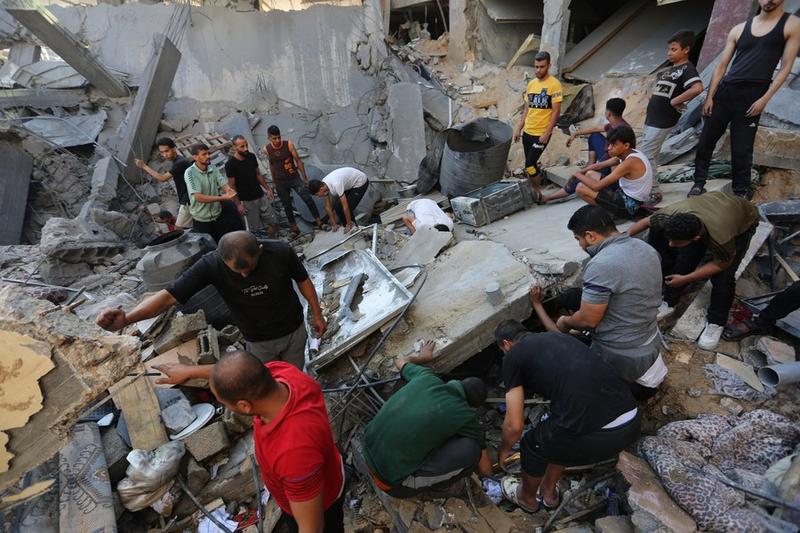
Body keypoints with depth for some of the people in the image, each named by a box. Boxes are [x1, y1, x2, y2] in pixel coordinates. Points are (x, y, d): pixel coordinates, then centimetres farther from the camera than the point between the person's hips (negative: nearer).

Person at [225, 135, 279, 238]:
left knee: (274, 222, 6)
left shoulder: (251, 156, 1)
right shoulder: (230, 164, -14)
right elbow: (232, 186, -11)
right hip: (246, 201, -5)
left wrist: (267, 188, 13)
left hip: (261, 196, 5)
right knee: (253, 229, 4)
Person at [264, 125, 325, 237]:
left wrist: (305, 177, -4)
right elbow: (271, 165, 8)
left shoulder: (288, 144, -11)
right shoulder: (266, 149, -5)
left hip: (295, 178, -2)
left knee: (308, 199, -11)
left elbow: (298, 160, -5)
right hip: (280, 182, 2)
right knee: (287, 206, 8)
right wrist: (274, 182, 13)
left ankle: (319, 222, 2)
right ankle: (294, 229, 20)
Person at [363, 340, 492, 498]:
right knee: (470, 449, -8)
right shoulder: (466, 416, -9)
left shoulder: (427, 376, 1)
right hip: (393, 482, -6)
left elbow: (400, 361, 25)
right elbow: (486, 470, 6)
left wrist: (423, 357, 43)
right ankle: (432, 485, 13)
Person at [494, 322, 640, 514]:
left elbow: (514, 425, 8)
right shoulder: (558, 337, 25)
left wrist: (503, 451, 30)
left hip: (595, 434, -7)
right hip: (632, 421, 7)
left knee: (533, 445, 24)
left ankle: (527, 498, 50)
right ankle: (549, 493, 53)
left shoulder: (513, 356, 6)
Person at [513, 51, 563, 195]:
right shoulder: (531, 84, 9)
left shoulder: (554, 84, -10)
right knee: (532, 164, 11)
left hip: (541, 134, -6)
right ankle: (535, 189, 26)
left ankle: (537, 191, 8)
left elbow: (556, 112, -12)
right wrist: (518, 129, 10)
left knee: (529, 164, -9)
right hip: (527, 132, 6)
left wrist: (546, 133, -18)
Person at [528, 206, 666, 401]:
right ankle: (647, 369, 18)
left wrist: (565, 322, -2)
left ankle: (637, 382, 8)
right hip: (652, 344, 8)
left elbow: (588, 320, -23)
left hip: (621, 357, -8)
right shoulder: (647, 249, -1)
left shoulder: (600, 265, -28)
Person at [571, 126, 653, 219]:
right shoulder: (627, 153, 0)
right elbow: (599, 166, 14)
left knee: (580, 188, -15)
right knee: (590, 174, 15)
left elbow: (597, 186, -30)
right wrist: (581, 172, 2)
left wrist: (578, 174, -14)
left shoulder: (630, 162, -28)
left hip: (629, 205, -10)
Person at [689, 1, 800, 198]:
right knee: (706, 141, 0)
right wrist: (709, 96, 0)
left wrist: (764, 99, -11)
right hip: (725, 91, 3)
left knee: (742, 150, -2)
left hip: (753, 97, -3)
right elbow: (721, 66, 10)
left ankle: (741, 194, 10)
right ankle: (699, 183, 13)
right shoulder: (739, 29, 11)